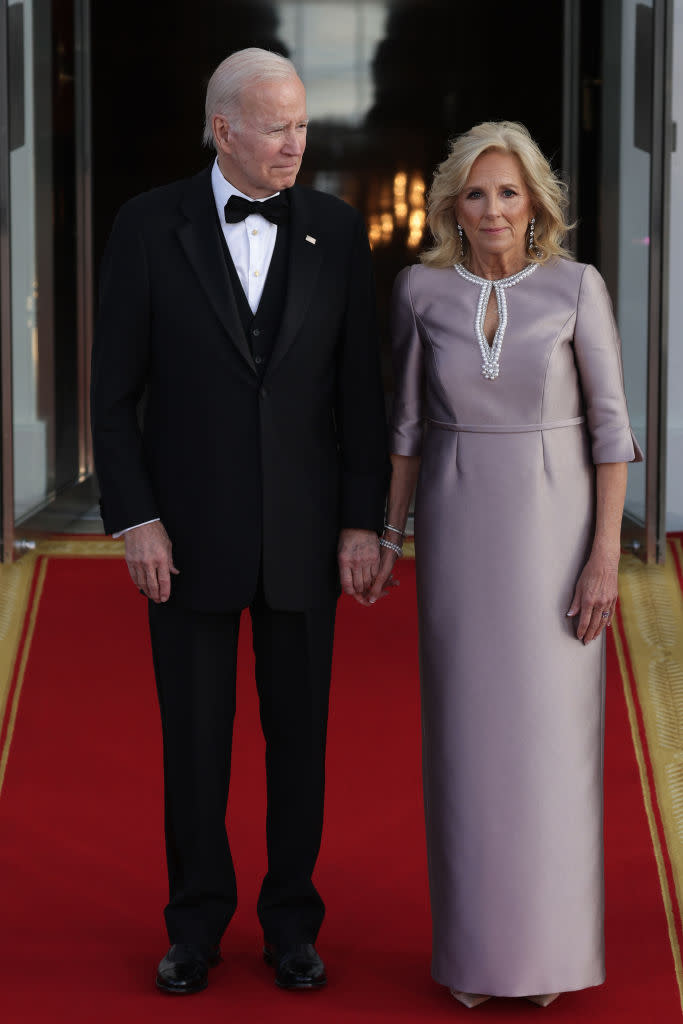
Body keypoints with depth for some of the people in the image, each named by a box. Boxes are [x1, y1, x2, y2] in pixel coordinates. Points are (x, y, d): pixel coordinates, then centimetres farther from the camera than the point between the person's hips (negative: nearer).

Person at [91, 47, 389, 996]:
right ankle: (198, 920, 22)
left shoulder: (337, 230, 0)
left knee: (299, 730, 9)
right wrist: (135, 520, -10)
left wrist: (364, 522, -2)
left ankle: (291, 919, 23)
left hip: (305, 528, 1)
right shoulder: (149, 226, -5)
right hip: (189, 527, -1)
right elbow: (115, 388, -4)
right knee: (193, 735, 7)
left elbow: (360, 388, 2)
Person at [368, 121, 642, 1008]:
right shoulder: (423, 289, -1)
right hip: (460, 527, 2)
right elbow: (410, 418, 7)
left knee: (552, 735, 1)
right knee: (467, 734, 4)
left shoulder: (576, 286, -7)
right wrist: (389, 535, 6)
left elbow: (610, 423, -6)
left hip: (554, 525, -2)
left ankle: (551, 940, 15)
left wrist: (605, 555, -11)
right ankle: (477, 938, 17)